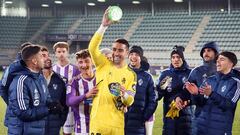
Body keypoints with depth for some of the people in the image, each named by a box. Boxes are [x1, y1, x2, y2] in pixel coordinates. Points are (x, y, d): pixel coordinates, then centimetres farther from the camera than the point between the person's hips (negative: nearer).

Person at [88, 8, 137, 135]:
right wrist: (104, 26, -22)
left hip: (116, 123, 1)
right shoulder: (103, 64, 4)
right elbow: (92, 47, -13)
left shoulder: (131, 74, 5)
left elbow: (129, 101, 2)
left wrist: (124, 94, -22)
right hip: (97, 120, -1)